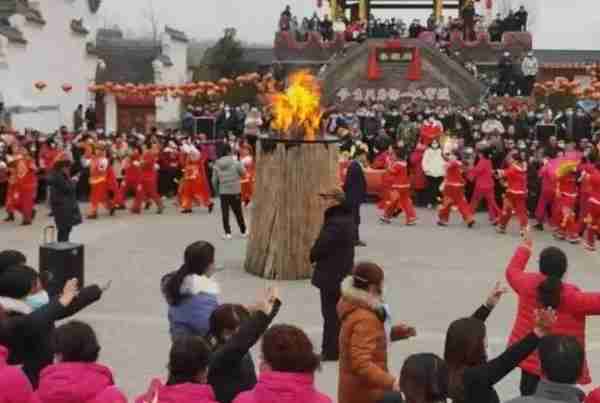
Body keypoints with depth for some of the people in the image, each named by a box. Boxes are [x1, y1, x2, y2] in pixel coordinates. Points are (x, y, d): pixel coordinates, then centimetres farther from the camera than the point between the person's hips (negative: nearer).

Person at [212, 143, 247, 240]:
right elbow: (243, 173, 2)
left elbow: (214, 180, 2)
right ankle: (243, 231, 19)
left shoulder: (217, 164, -1)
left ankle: (227, 233, 4)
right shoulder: (236, 162, -9)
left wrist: (217, 191, 14)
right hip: (235, 191, -1)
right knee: (238, 212, 9)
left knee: (225, 213, 6)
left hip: (223, 192, 1)